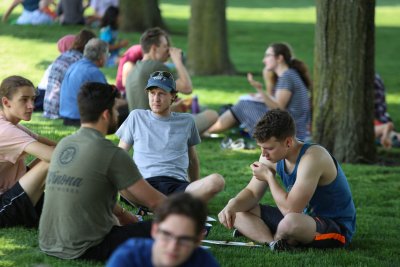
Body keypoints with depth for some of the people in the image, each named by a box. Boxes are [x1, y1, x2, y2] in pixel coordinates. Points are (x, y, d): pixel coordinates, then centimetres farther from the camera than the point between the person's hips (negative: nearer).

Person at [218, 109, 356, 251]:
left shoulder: (312, 157, -27)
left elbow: (291, 209, -31)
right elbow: (251, 193, 5)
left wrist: (269, 176, -19)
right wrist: (232, 205, -17)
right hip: (305, 218, 8)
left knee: (291, 221, -42)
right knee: (238, 211, -2)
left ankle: (277, 240, -10)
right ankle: (273, 242, -21)